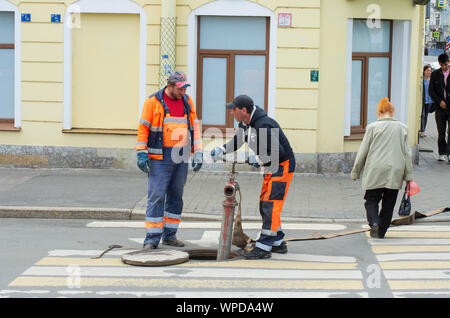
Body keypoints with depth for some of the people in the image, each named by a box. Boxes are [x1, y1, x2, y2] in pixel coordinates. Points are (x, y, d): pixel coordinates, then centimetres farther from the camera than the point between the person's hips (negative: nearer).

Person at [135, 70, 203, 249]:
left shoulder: (187, 102, 10)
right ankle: (152, 239, -5)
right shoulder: (153, 101, -4)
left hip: (181, 158, 5)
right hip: (160, 158, -5)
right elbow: (143, 127, -4)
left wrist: (198, 153, 9)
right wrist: (142, 154, -9)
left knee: (176, 196, 10)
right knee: (156, 196, -8)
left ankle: (170, 235, 19)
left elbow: (194, 126, 15)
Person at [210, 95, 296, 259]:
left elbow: (277, 153, -27)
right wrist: (221, 150, 3)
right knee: (264, 205, 12)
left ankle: (264, 247, -13)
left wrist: (258, 160, -17)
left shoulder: (264, 125, -28)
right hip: (271, 168, 10)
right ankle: (278, 243, 22)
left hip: (283, 166, -10)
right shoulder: (245, 123, 3)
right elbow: (237, 141, 19)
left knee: (270, 205, -13)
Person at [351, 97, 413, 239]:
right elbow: (406, 153, 7)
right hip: (395, 172, 2)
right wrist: (408, 176, 11)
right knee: (389, 203, 12)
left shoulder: (372, 127, -3)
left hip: (375, 171, -2)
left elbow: (363, 151, 0)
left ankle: (374, 222, -17)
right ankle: (382, 231, 13)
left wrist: (355, 172, 9)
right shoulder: (402, 128, 5)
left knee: (371, 199, 8)